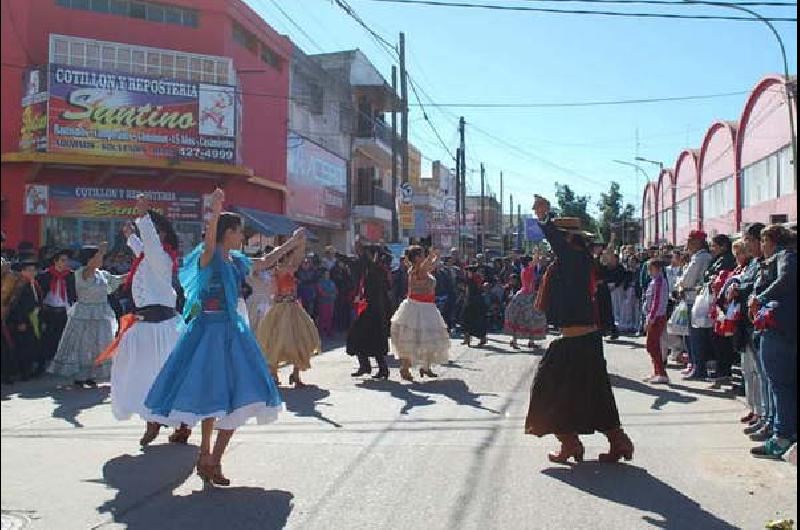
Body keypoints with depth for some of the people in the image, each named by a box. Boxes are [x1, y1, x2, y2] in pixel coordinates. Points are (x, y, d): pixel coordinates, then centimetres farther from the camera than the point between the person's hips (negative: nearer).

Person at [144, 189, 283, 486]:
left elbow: (262, 264, 32)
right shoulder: (208, 257, -10)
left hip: (232, 330, 8)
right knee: (211, 394, -3)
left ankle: (211, 459, 18)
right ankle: (207, 458, 10)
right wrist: (215, 212, -49)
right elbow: (209, 243, -34)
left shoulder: (236, 260, 13)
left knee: (236, 399, 7)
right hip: (209, 330, -8)